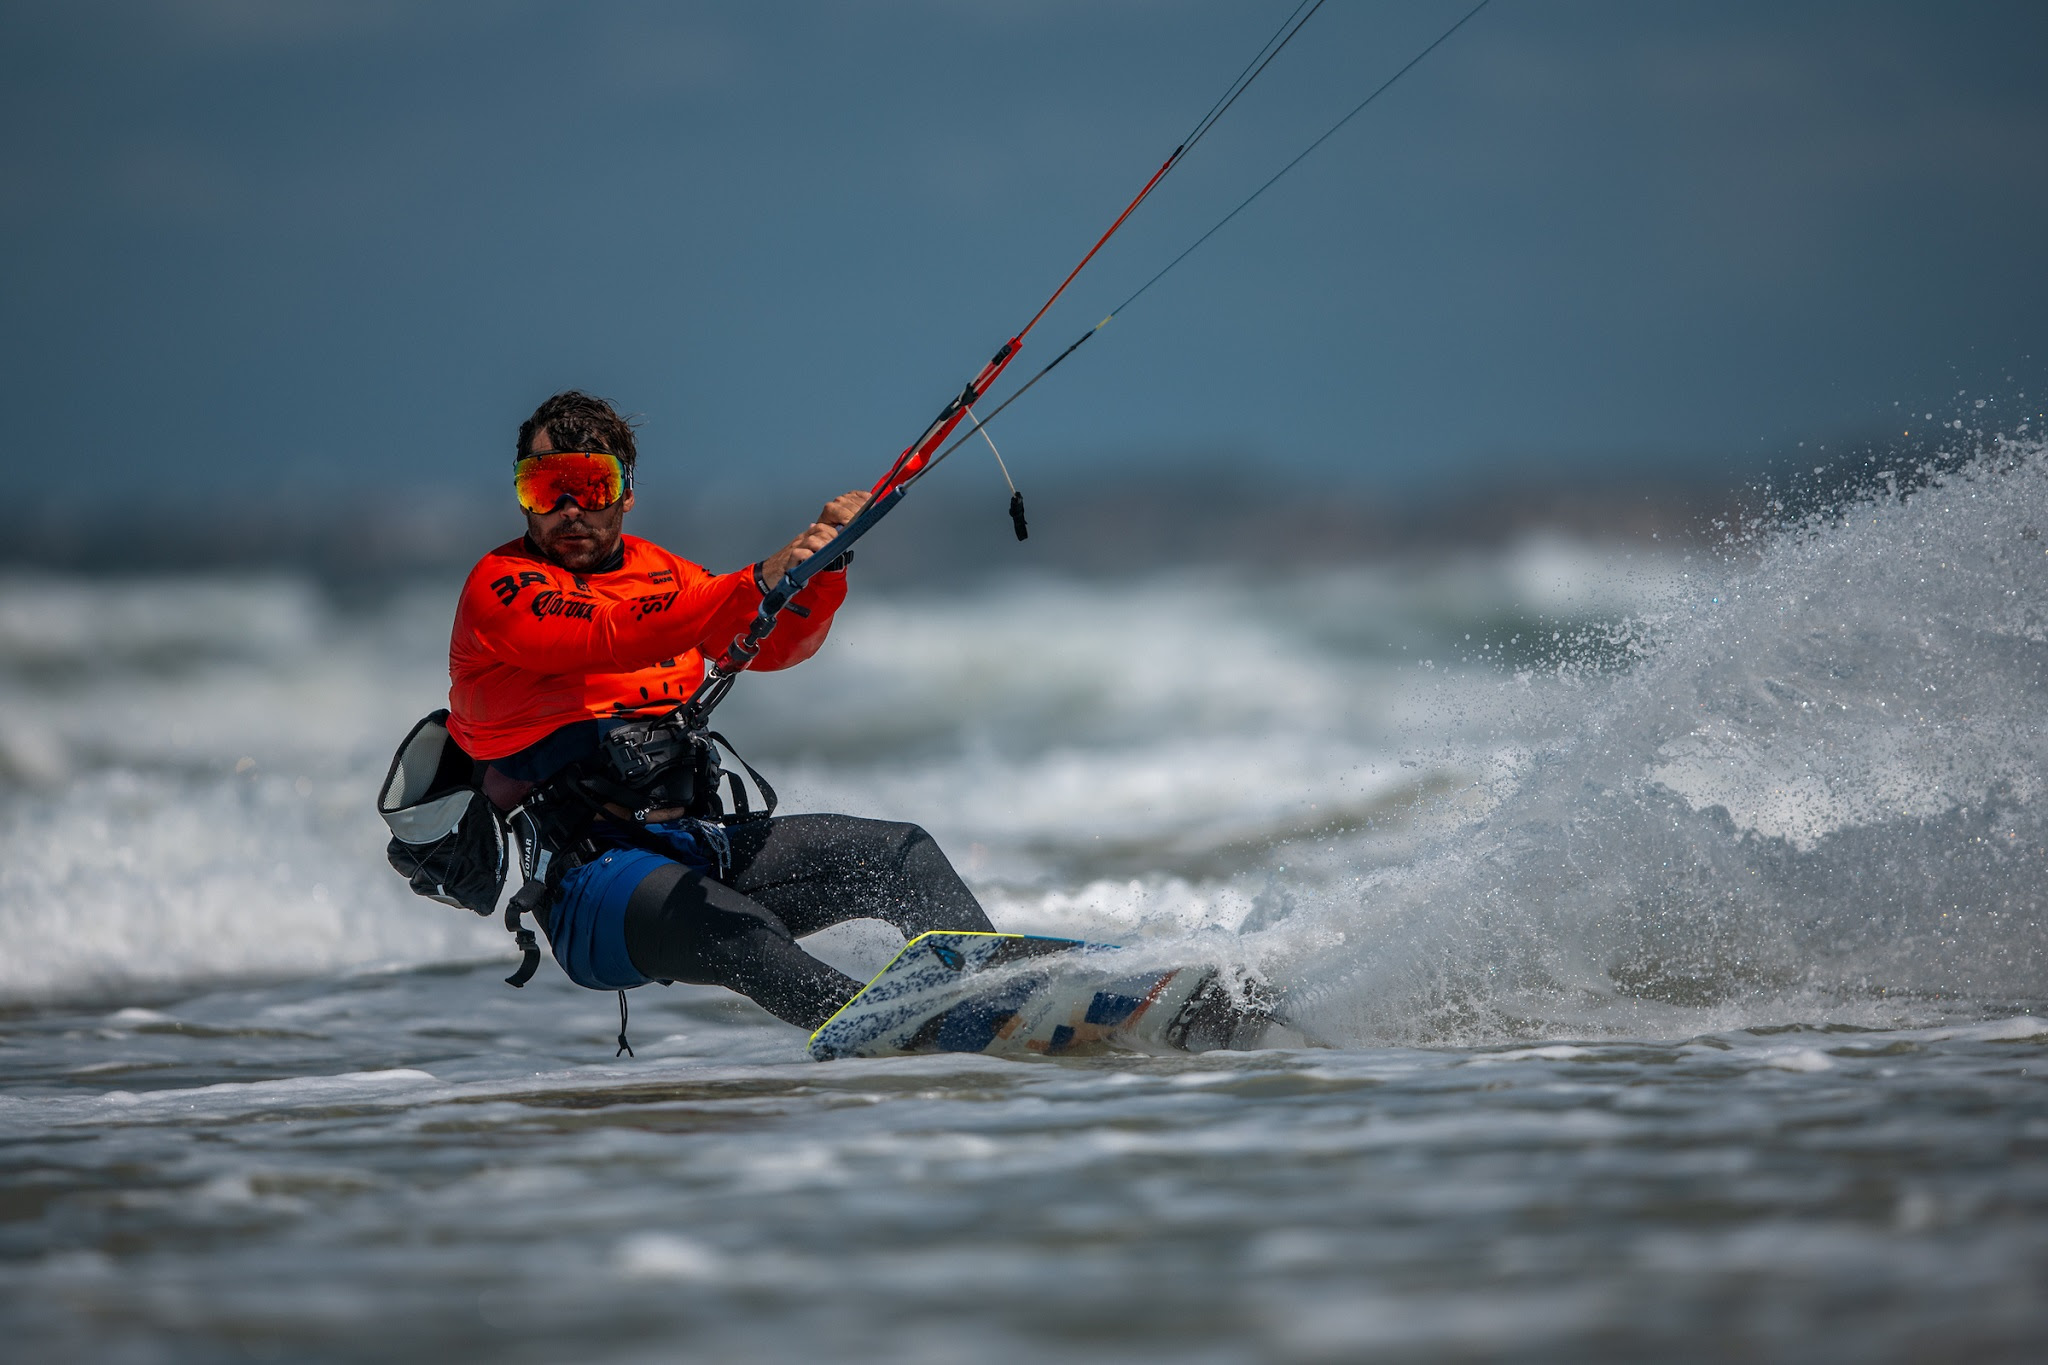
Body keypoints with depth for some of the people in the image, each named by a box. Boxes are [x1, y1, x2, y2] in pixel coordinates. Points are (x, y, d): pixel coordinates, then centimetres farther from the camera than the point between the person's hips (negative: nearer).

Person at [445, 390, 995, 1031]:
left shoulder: (656, 571, 17)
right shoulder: (499, 588, -6)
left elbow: (779, 645, 13)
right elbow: (614, 638, -24)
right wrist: (754, 585, -35)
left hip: (697, 842, 8)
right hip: (590, 876, -8)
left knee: (903, 854, -2)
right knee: (740, 933, -37)